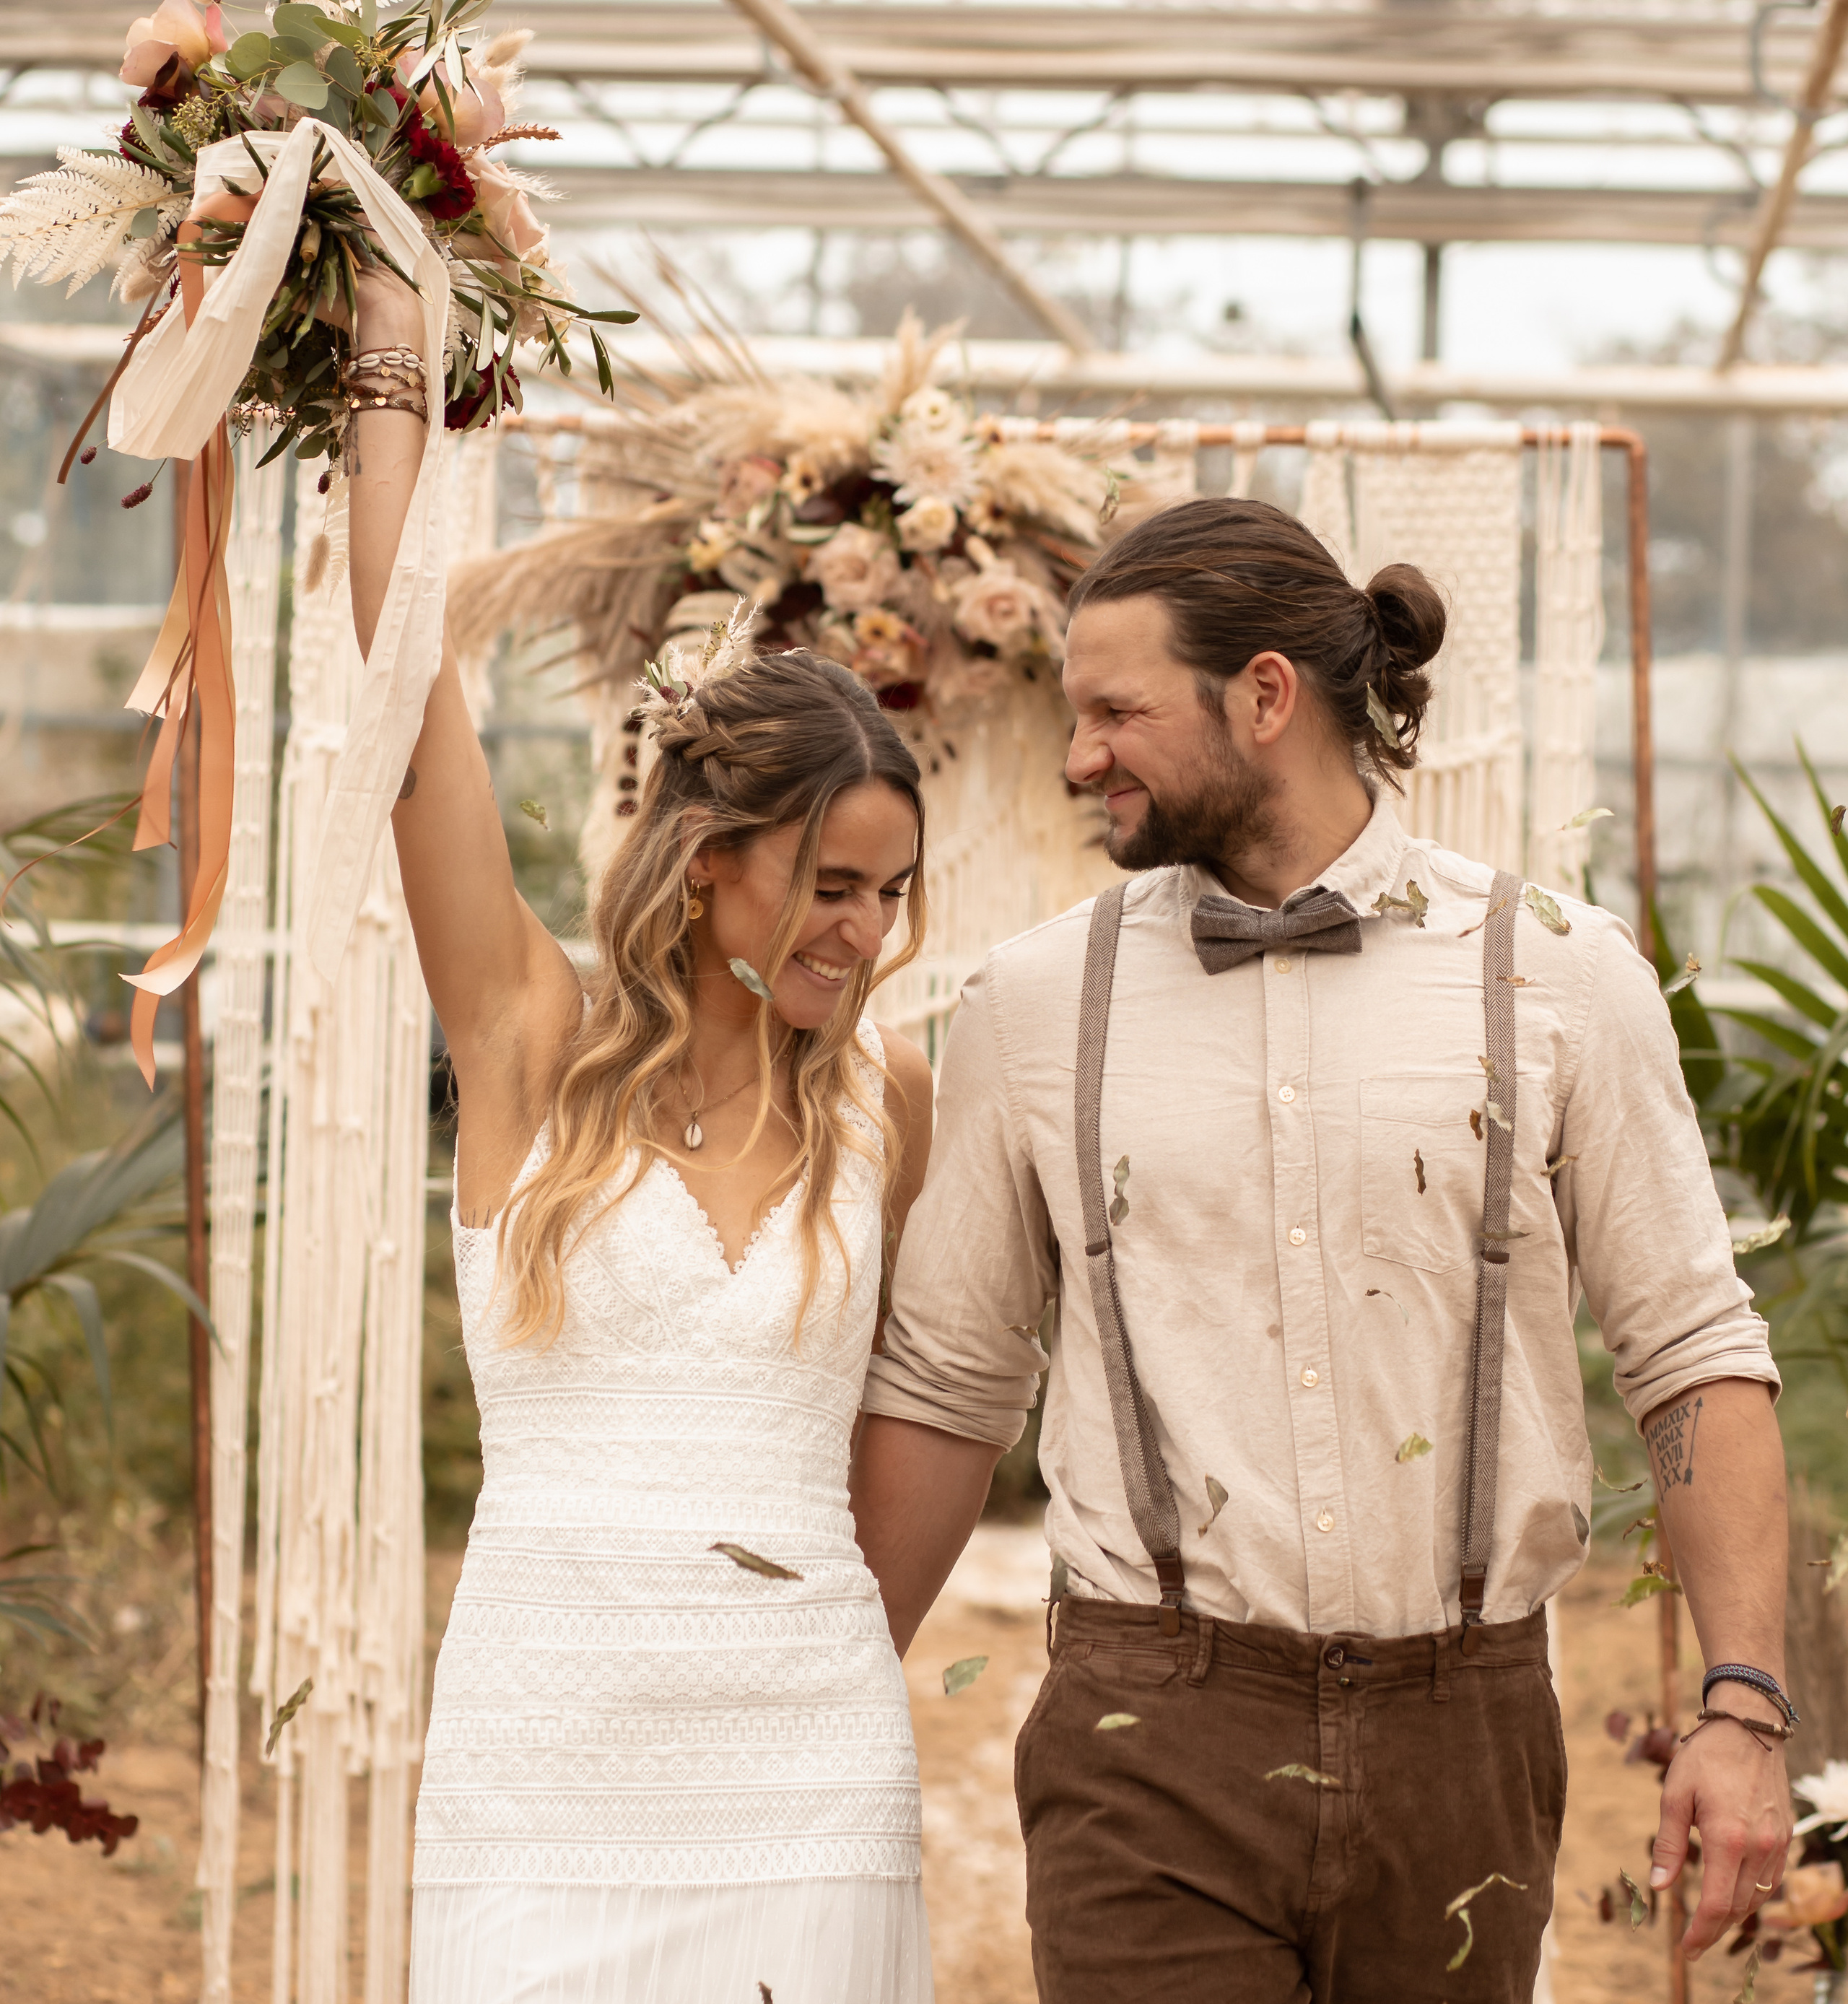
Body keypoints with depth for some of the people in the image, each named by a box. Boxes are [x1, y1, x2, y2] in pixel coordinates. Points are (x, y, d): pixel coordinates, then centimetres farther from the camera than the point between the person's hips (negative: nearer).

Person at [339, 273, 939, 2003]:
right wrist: (389, 357, 0)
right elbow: (406, 693, -2)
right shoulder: (533, 1047, 1)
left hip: (807, 1770, 2)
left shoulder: (885, 1099, 7)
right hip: (540, 1741, -1)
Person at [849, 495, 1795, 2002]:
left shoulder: (1560, 981, 1)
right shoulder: (1039, 1002, 5)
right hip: (1156, 1737, 0)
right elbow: (945, 1390, 12)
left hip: (1458, 1734, 0)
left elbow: (1697, 1360, 1)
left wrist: (1747, 1710, -8)